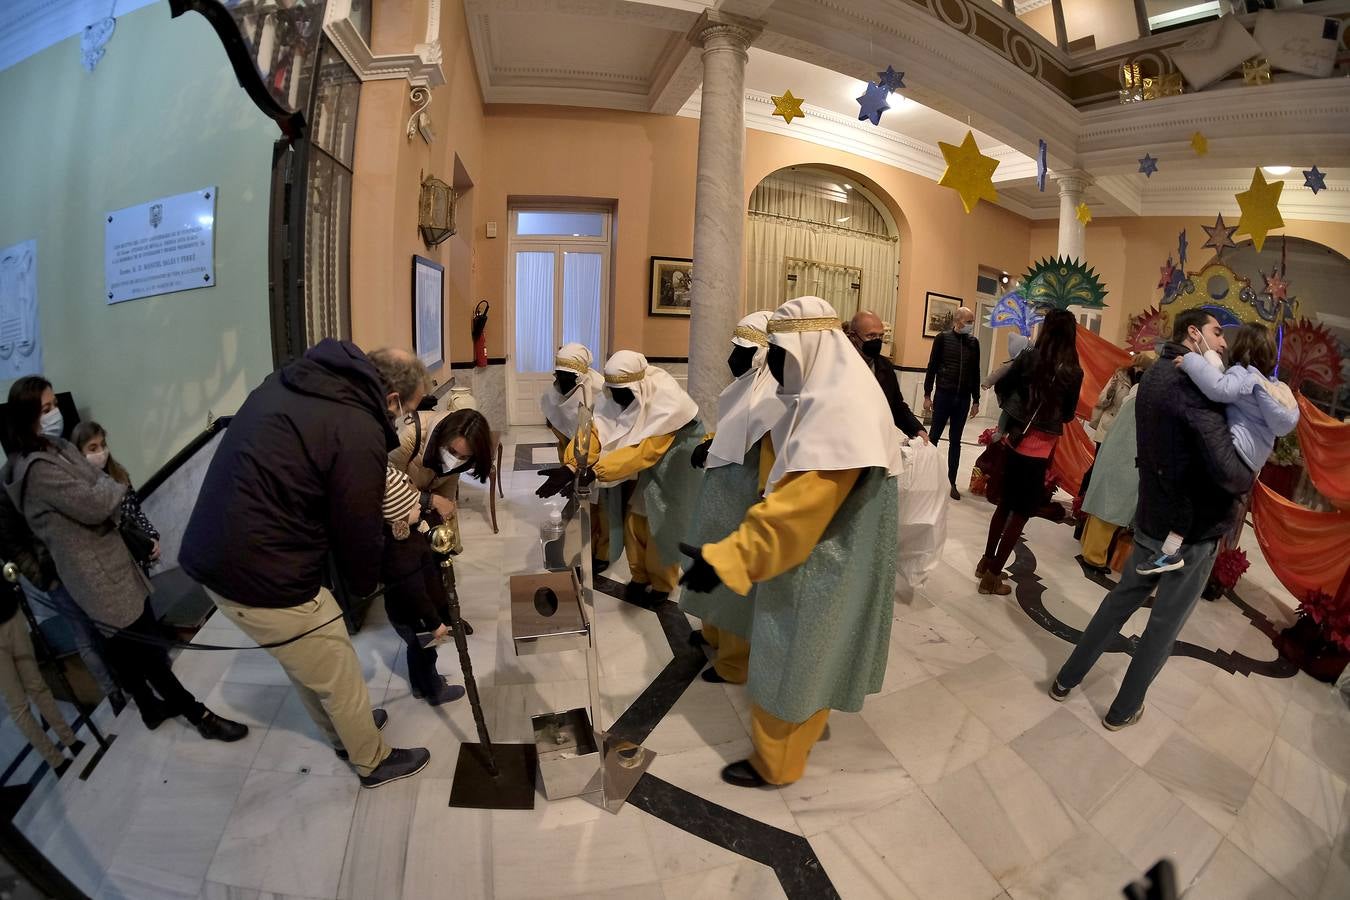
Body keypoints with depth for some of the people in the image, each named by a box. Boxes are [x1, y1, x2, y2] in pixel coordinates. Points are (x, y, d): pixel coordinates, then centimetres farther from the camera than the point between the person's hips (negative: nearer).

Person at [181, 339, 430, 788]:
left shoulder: (287, 382, 5)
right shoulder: (359, 431, -21)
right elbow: (357, 531, -11)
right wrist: (367, 582, 9)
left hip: (211, 557, 9)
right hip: (263, 579, -9)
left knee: (307, 662, 30)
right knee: (340, 679, 16)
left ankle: (346, 730, 52)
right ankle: (374, 762, 39)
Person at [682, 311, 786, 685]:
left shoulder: (773, 400, -24)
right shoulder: (748, 387, 5)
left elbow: (772, 463, -25)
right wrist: (707, 444, 3)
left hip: (744, 510, -9)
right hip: (723, 501, 9)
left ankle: (735, 661, 24)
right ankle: (715, 633, 45)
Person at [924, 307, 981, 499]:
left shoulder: (974, 342, 7)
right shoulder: (943, 338, -2)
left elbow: (975, 372, 10)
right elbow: (932, 367, -2)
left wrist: (976, 400, 9)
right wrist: (927, 395, -5)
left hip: (963, 399, 3)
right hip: (943, 395, -3)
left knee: (956, 441, 7)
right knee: (934, 437, 5)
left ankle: (951, 482, 13)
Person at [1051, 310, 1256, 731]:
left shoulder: (1156, 374, 7)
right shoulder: (1193, 381, -23)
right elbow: (1227, 468, -29)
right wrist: (1250, 478, -9)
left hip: (1152, 517, 8)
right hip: (1193, 528, -8)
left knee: (1124, 597, 21)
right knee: (1165, 623, 9)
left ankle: (1067, 679, 30)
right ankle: (1122, 711, 25)